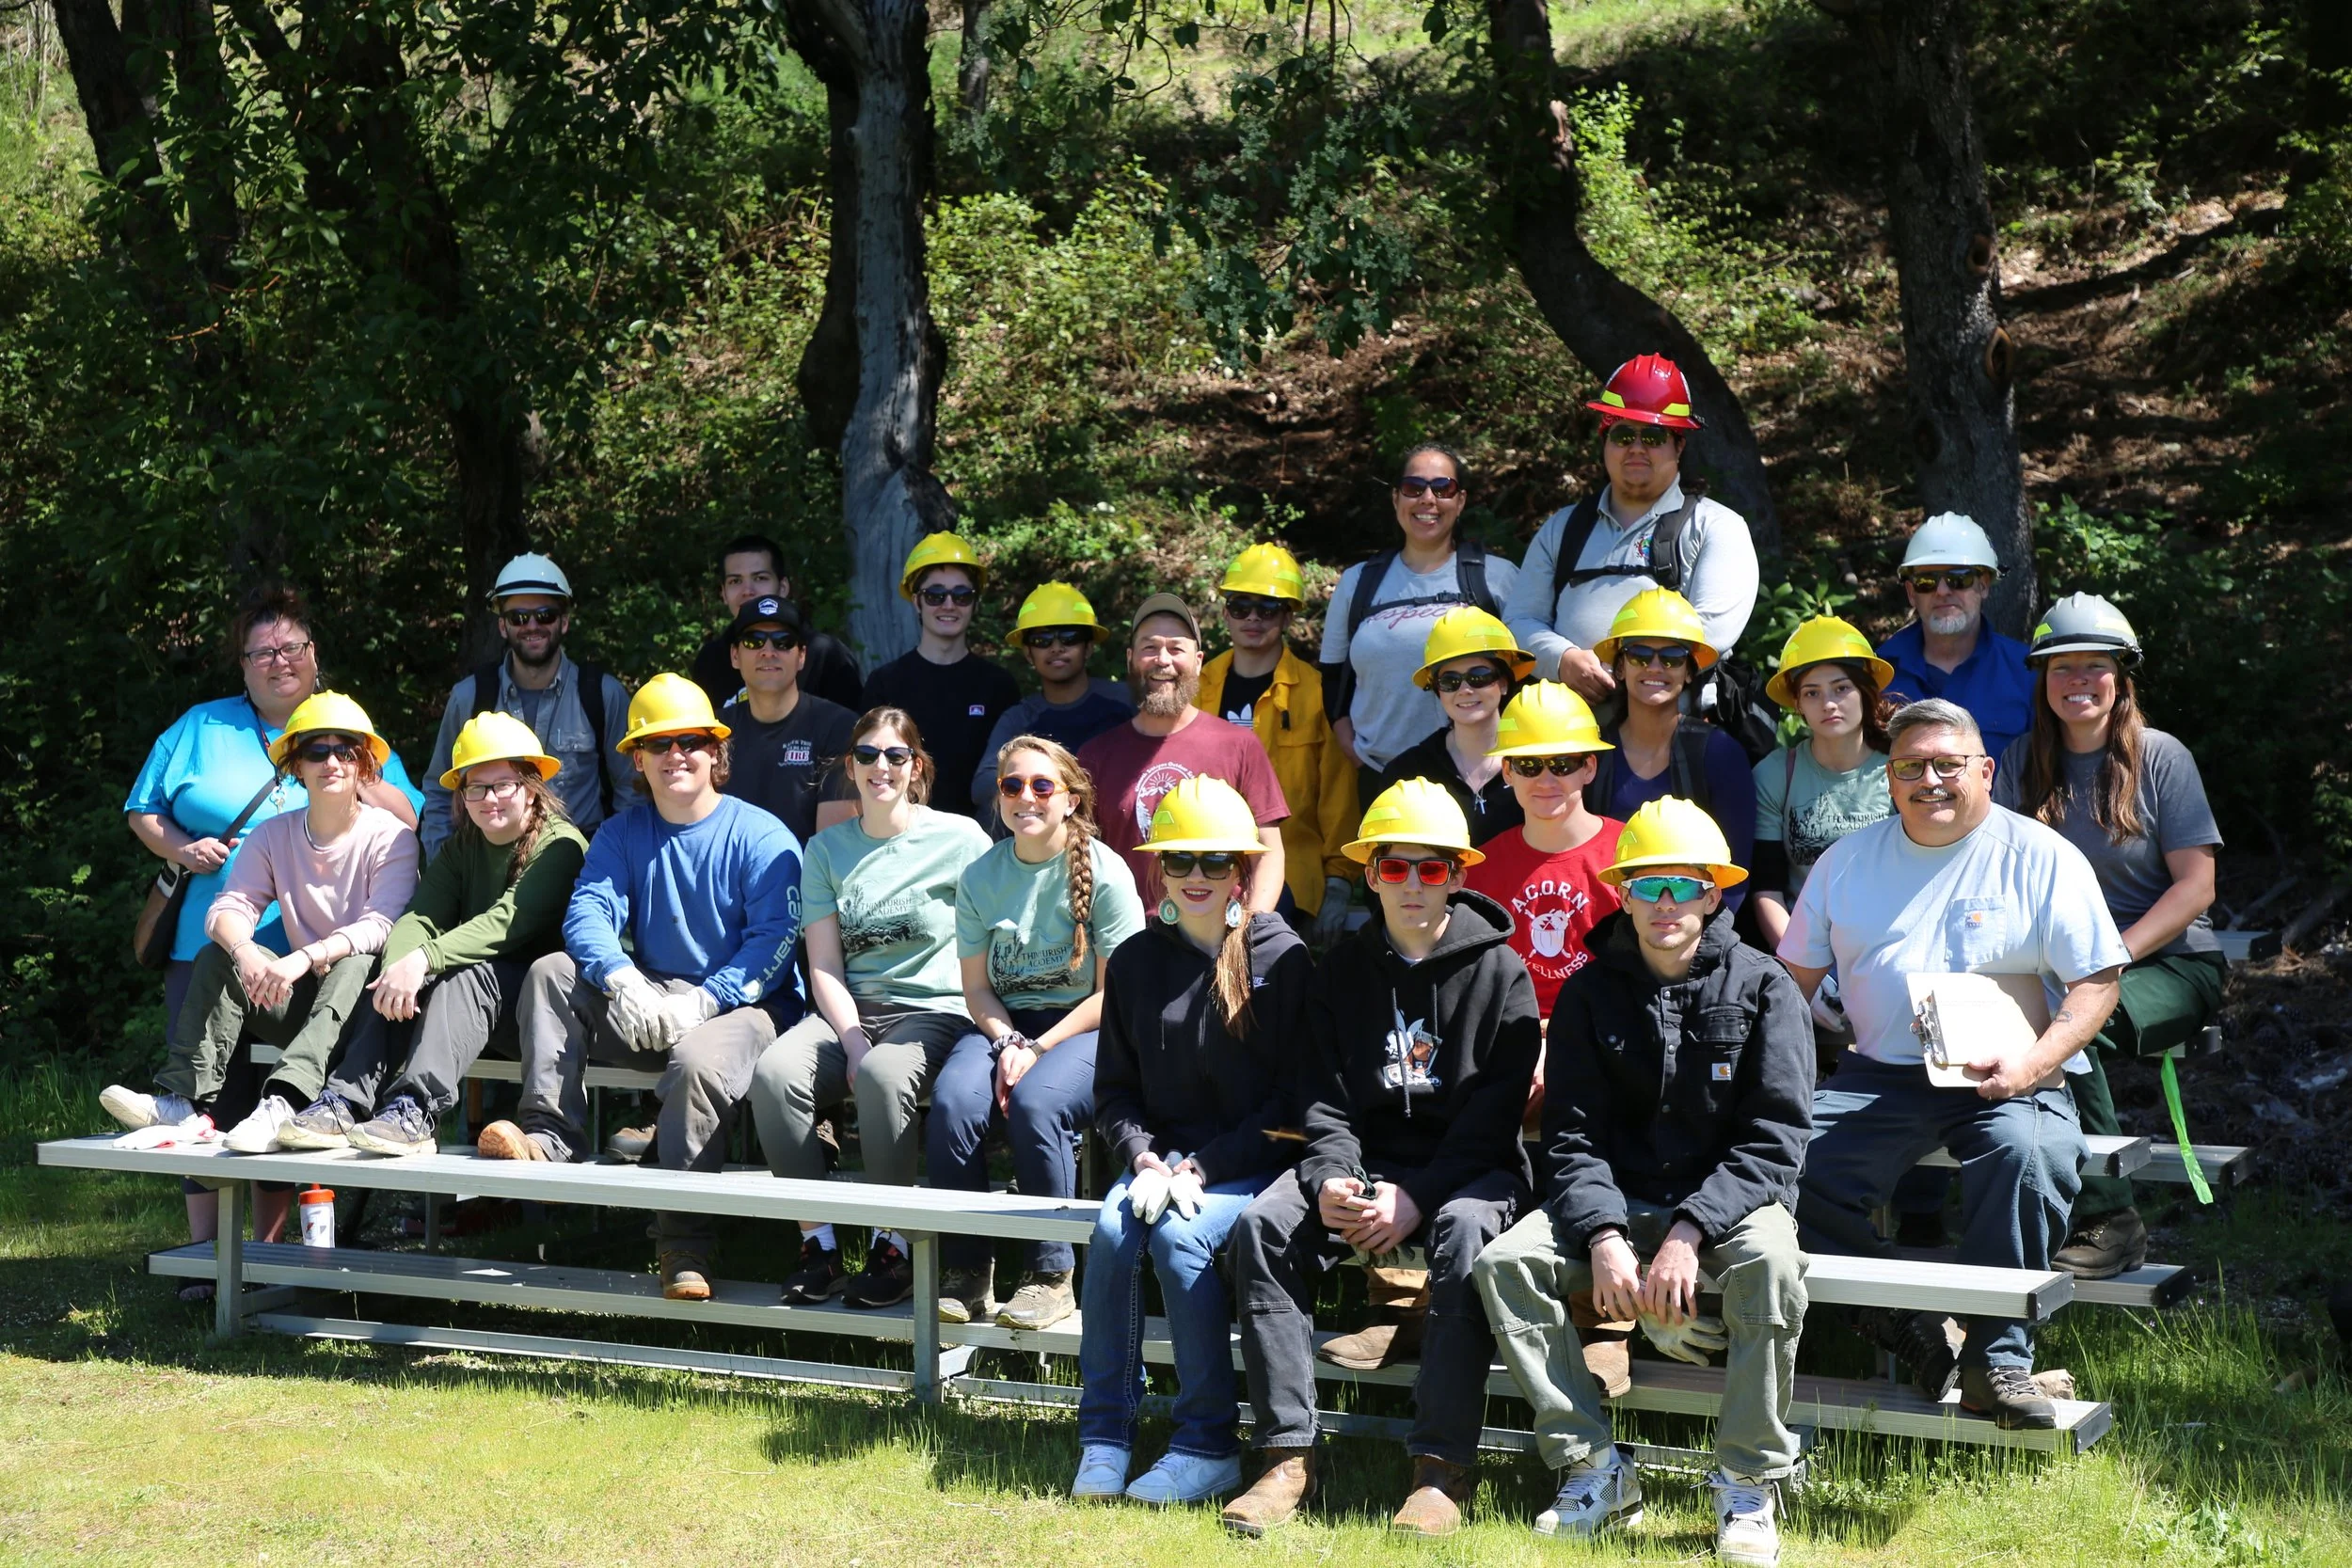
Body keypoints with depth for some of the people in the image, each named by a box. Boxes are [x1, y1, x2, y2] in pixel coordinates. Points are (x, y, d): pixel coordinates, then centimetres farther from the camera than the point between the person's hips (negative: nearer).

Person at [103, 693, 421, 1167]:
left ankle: (283, 1102, -52)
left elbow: (382, 926, -21)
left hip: (360, 1003, -4)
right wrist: (245, 953, -31)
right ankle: (185, 1099, -25)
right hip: (300, 1001, 5)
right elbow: (229, 907, -7)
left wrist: (306, 958, -37)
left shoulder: (389, 835, -7)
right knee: (218, 956, -15)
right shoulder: (275, 835, 7)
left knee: (358, 961, -35)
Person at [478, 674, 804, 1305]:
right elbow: (589, 912, -5)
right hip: (648, 1001, 5)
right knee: (551, 973, -16)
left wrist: (700, 1002, -27)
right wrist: (622, 981, -27)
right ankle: (549, 1133, -26)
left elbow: (773, 941, -13)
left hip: (740, 1004, -5)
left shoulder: (762, 838, -3)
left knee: (700, 1061, -38)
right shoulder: (621, 834, 11)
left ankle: (684, 1245, -30)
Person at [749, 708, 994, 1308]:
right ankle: (819, 1247, -18)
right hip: (848, 1010, 4)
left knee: (882, 1075, -37)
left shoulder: (960, 839, 2)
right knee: (774, 1073, -27)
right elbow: (825, 965, 7)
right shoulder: (827, 848, 13)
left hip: (934, 1011, -4)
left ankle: (894, 1247, -21)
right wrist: (852, 1041, -12)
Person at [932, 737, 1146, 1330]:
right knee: (953, 1099, -27)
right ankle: (965, 1270, -14)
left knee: (1034, 1102, -34)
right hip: (1004, 1024, 4)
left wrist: (1038, 1049, -16)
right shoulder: (980, 876, 8)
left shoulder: (1103, 871, -6)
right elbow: (976, 987, 8)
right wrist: (1007, 1042, -12)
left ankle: (1051, 1275, -18)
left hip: (1085, 1028, -4)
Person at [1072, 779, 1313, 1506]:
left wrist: (1203, 1169, -15)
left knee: (1179, 1236, -30)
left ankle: (1210, 1447, -19)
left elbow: (1292, 1096, -7)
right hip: (1162, 1153, 4)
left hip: (1249, 1164, -4)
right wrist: (1143, 1158, -10)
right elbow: (1113, 1089, 10)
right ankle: (1104, 1438, -17)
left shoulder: (1281, 957, -4)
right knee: (1112, 1231, -25)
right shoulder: (1136, 961, 10)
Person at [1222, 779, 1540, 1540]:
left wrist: (1416, 1198, -20)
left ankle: (1443, 1468, -31)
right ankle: (1288, 1454, -22)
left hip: (1470, 1167, -4)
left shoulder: (1499, 971, -2)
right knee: (1263, 1224, -23)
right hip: (1366, 1157, 4)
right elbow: (1327, 1100, 5)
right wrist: (1332, 1183, -17)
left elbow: (1493, 1113, -8)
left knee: (1464, 1230, -37)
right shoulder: (1342, 971, 10)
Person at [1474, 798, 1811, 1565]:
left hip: (1731, 1197, -3)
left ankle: (1747, 1487, -21)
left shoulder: (1762, 987, -5)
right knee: (1504, 1262, -21)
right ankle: (1594, 1471, -13)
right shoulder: (1589, 994, 3)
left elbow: (1774, 1139, -11)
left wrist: (1689, 1234, -24)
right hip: (1619, 1200, 3)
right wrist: (1604, 1235, -20)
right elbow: (1574, 1135, -2)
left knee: (1770, 1261, -36)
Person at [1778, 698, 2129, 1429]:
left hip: (2006, 1079, -3)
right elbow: (1794, 978, 18)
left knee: (2026, 1152, -35)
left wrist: (2032, 1065, -17)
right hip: (1878, 1075, 3)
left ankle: (1998, 1358, -24)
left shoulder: (2041, 857, 3)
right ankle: (1902, 1328, -7)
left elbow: (2098, 980, -1)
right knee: (1791, 1161, -22)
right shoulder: (1848, 859, 14)